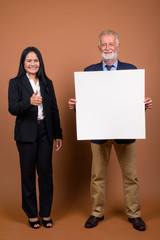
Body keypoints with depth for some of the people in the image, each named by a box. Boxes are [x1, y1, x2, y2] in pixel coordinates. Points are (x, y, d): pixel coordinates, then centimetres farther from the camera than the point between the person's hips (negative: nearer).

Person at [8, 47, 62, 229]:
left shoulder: (47, 83, 10)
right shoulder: (15, 83, -1)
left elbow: (54, 110, 12)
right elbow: (12, 109, -12)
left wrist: (58, 134, 10)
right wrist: (29, 102, -32)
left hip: (45, 133, 3)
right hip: (26, 134, -3)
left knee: (45, 172, 5)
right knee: (28, 173, 6)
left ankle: (46, 213, 20)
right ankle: (31, 214, 21)